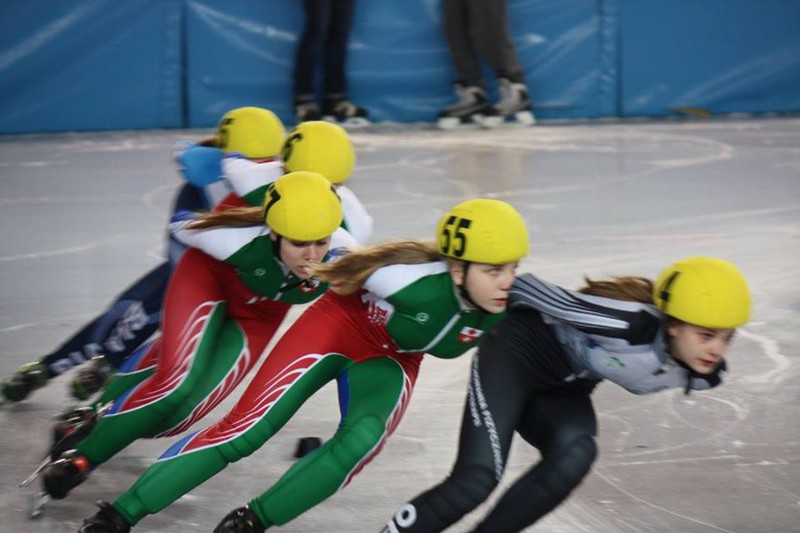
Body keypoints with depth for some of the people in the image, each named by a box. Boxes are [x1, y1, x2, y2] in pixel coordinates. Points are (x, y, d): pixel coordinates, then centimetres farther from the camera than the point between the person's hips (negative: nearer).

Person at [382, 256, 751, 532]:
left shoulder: (705, 374, -13)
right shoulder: (630, 325, -37)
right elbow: (540, 295, -24)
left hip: (562, 390, 6)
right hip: (514, 354, -6)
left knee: (576, 454, -26)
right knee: (476, 482, -21)